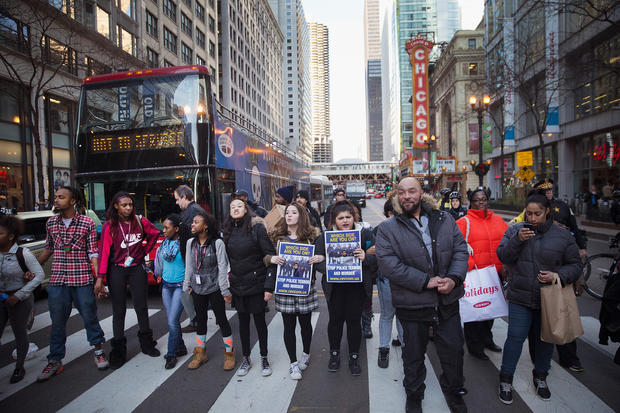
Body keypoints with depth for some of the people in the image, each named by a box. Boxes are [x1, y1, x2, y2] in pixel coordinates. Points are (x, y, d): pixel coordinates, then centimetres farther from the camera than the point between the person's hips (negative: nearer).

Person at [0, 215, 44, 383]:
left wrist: (18, 296, -16)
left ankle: (19, 368, 29)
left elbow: (40, 275, -14)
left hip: (20, 300, -4)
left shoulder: (22, 253, -15)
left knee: (20, 334, 10)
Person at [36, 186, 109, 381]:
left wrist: (99, 279, -11)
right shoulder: (51, 223, 6)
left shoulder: (87, 223, -6)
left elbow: (93, 253, -6)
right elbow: (48, 249, 19)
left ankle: (99, 350, 27)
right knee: (57, 322, 11)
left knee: (90, 317, 7)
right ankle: (55, 361, 26)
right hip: (57, 280, 4)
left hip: (82, 279, -3)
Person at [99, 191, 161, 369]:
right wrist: (101, 276, -15)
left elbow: (154, 233, 14)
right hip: (116, 271, -2)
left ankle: (146, 343, 27)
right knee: (119, 311, 6)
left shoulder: (140, 221, -1)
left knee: (141, 307, 10)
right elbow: (104, 252, -10)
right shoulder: (109, 226, -7)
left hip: (137, 268, 2)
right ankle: (118, 351, 19)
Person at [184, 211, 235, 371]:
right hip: (197, 289, 5)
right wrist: (187, 286, 10)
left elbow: (222, 268, -13)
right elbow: (189, 266, 10)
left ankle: (229, 354, 21)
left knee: (221, 319, 4)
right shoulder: (190, 243, 2)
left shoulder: (217, 243, -13)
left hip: (214, 288, -5)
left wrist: (225, 290, -13)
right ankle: (200, 354, 33)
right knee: (200, 320, 17)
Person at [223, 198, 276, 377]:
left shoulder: (257, 227, -11)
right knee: (243, 321, 15)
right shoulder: (228, 231, 4)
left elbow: (270, 256, -13)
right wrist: (228, 276, 5)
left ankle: (264, 358, 26)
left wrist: (269, 285, -17)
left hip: (256, 283, -4)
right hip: (237, 285, 4)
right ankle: (246, 358, 31)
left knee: (259, 320, 8)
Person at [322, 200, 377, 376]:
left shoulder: (365, 233, -4)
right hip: (334, 286, 1)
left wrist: (365, 257, -25)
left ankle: (354, 357, 27)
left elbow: (376, 259, -6)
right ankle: (334, 353, 33)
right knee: (335, 319, 11)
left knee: (354, 320, 7)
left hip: (357, 285, 0)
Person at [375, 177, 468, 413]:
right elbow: (388, 264, -18)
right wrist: (425, 281, -22)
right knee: (414, 354, 16)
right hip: (412, 304, -2)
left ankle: (454, 391, 46)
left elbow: (460, 250, 1)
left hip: (448, 301, 3)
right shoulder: (387, 229, -9)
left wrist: (454, 278, -16)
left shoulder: (444, 220, 2)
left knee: (453, 350, 18)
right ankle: (414, 394, 42)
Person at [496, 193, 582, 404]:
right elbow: (502, 256, -9)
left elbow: (575, 265, 3)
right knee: (515, 337, 1)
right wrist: (517, 240, -23)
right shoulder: (514, 230, -2)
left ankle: (540, 377, 39)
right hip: (520, 298, -2)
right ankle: (506, 380, 17)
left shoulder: (563, 235, 0)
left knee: (546, 338, 16)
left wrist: (558, 275, -15)